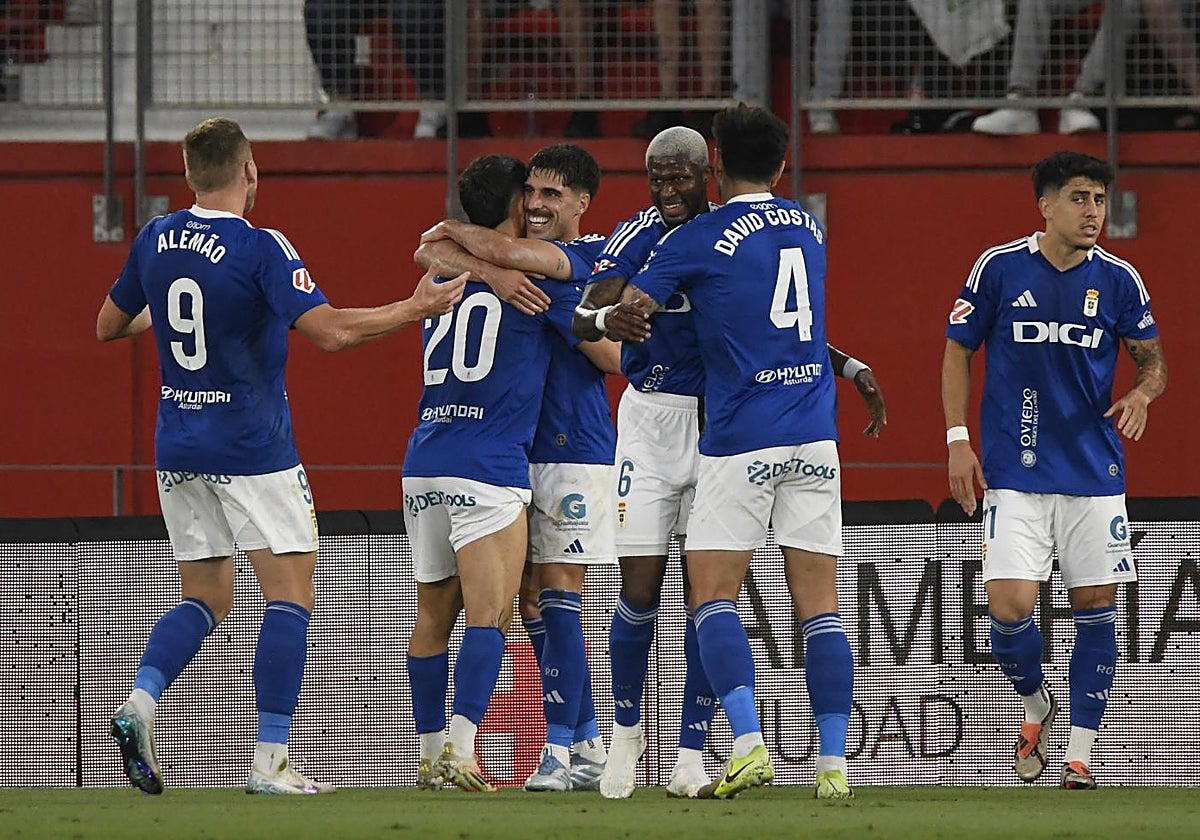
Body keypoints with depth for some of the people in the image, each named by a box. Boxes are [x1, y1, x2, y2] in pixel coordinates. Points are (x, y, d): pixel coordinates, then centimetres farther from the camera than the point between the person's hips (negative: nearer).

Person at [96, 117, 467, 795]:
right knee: (291, 596, 0)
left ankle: (140, 701, -11)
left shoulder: (156, 240, 4)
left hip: (178, 447, 6)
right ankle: (271, 762, -8)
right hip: (252, 451, -6)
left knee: (206, 597, 15)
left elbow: (109, 326, 17)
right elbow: (329, 330, -23)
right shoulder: (260, 249, -15)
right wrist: (416, 308, -12)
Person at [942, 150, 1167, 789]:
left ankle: (1080, 752, 11)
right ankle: (1035, 704, 18)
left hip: (1094, 470, 2)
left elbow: (1152, 358, 11)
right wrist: (957, 439, -2)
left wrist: (1142, 391, -13)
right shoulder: (999, 268, -3)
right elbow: (958, 351, 6)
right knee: (1009, 606, -13)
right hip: (1014, 472, -2)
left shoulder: (1118, 279, 1)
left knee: (1094, 605, 1)